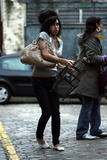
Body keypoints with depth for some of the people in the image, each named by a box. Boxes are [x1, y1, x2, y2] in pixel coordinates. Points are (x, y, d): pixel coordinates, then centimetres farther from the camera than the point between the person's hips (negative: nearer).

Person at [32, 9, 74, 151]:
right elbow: (45, 55, -24)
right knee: (47, 111, -7)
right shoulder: (43, 35, -10)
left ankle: (56, 142, 6)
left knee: (56, 112, -1)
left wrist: (67, 67, 3)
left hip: (52, 79, 6)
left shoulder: (59, 42, 11)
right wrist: (64, 61, -29)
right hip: (39, 80, -6)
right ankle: (39, 137, 17)